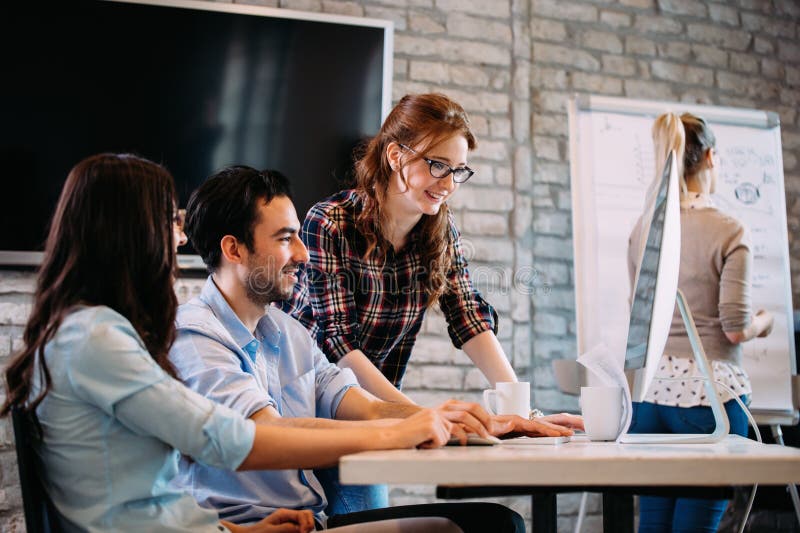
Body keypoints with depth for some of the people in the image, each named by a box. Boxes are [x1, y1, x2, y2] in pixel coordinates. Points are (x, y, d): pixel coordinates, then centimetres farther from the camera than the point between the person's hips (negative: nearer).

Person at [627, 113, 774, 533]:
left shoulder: (642, 229, 7)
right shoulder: (729, 231, -8)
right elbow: (735, 329, -10)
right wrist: (763, 322, 10)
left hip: (651, 388, 5)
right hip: (709, 390, -5)